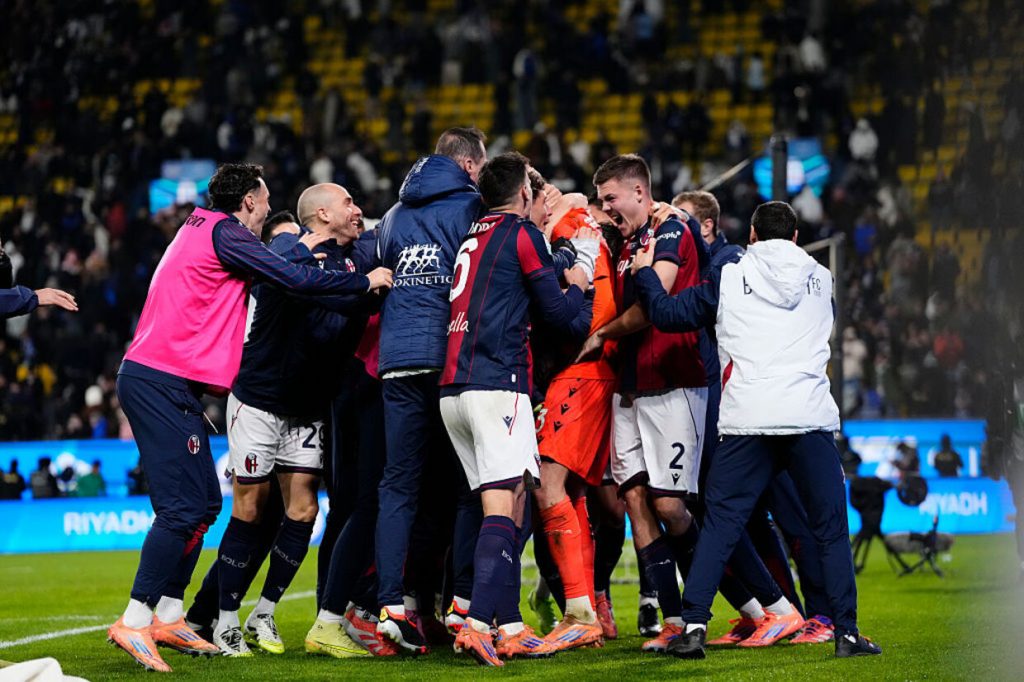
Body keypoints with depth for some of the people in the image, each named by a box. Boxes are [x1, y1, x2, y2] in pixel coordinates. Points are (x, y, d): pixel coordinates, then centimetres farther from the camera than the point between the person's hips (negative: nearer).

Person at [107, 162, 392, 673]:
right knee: (184, 507, -13)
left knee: (204, 502, 12)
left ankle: (168, 618, 15)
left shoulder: (203, 229, 21)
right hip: (162, 381, -10)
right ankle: (135, 621, -14)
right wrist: (365, 281, -3)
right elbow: (294, 279, -12)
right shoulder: (224, 232, -7)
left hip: (157, 380, 10)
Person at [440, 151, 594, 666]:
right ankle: (476, 623, -25)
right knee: (502, 509, -13)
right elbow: (560, 314, 3)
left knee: (507, 509, 10)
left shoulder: (472, 235, 22)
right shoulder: (522, 234, 1)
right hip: (497, 384, -8)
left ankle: (510, 627, 7)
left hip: (453, 388, 8)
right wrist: (577, 286, 22)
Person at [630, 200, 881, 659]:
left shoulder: (728, 277, 8)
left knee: (719, 524, 5)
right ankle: (846, 633, 6)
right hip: (810, 416, 1)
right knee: (831, 528, 9)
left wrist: (643, 271, 29)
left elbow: (668, 310, 10)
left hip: (746, 419, -1)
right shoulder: (821, 279, 16)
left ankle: (693, 627, -3)